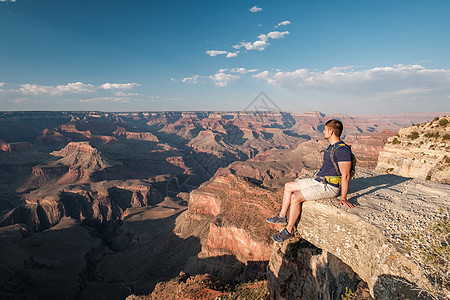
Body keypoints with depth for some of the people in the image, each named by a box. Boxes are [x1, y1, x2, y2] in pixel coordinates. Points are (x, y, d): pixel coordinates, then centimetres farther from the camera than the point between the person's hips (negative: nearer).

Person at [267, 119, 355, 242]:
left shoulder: (342, 150, -20)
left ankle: (289, 231, -7)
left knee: (295, 197, -23)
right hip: (318, 181, 10)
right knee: (288, 186, 8)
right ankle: (282, 216, 15)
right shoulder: (332, 146, 12)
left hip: (329, 187, -10)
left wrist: (343, 198, -22)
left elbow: (345, 176, -22)